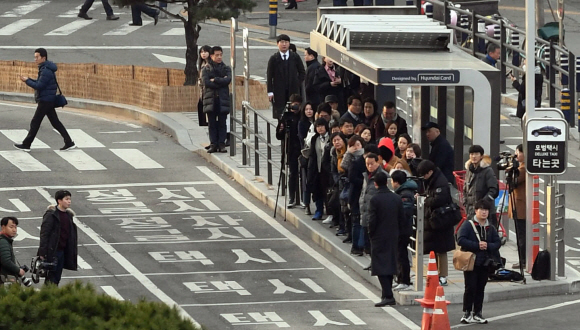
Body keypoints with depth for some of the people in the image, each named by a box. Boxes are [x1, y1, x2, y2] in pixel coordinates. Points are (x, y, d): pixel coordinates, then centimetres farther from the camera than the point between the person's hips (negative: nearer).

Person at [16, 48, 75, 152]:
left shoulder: (46, 71, -19)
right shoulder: (44, 69, 14)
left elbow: (39, 86, -21)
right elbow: (41, 83, 18)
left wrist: (27, 81, -10)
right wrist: (29, 80, 6)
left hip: (45, 100, -10)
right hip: (49, 100, 10)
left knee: (35, 122, -2)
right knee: (55, 122, 11)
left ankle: (26, 145, 4)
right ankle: (69, 143, 9)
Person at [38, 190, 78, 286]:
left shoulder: (68, 215, 11)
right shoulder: (51, 215, -11)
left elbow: (72, 235, 18)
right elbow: (44, 234, -13)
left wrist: (74, 252, 17)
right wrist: (42, 252, -17)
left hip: (63, 251, 7)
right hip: (52, 252, -7)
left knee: (57, 278, 10)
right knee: (52, 277, -6)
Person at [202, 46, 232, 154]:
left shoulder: (226, 68, 11)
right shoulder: (206, 69, 7)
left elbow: (228, 80, -7)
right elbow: (206, 82, -8)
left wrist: (215, 80, -8)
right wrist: (221, 81, -9)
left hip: (223, 99, 1)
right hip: (210, 99, -1)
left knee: (222, 123, -1)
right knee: (212, 123, 0)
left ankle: (221, 144, 2)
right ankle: (213, 144, 2)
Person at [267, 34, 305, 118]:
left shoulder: (295, 57, 6)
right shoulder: (273, 59, 2)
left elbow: (302, 72, 14)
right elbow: (269, 76, 2)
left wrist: (298, 83, 0)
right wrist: (270, 92, -5)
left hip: (293, 90, 1)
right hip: (279, 91, -1)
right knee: (279, 113, -5)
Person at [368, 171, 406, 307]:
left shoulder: (375, 200, -14)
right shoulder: (396, 198, 2)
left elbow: (372, 220, -15)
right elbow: (403, 219, 6)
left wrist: (371, 234, 0)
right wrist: (396, 231, 15)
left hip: (379, 238, -6)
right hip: (393, 237, 6)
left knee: (380, 266, -6)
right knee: (390, 264, 16)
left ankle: (388, 295, -17)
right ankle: (387, 294, 23)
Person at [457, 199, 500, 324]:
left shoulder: (491, 228, 11)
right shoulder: (468, 225, -5)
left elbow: (498, 243, 11)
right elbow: (460, 240, -15)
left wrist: (488, 246, -10)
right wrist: (477, 245, -18)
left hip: (485, 262, 5)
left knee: (480, 288, 7)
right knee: (470, 287, -7)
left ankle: (477, 314, 14)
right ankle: (466, 313, 1)